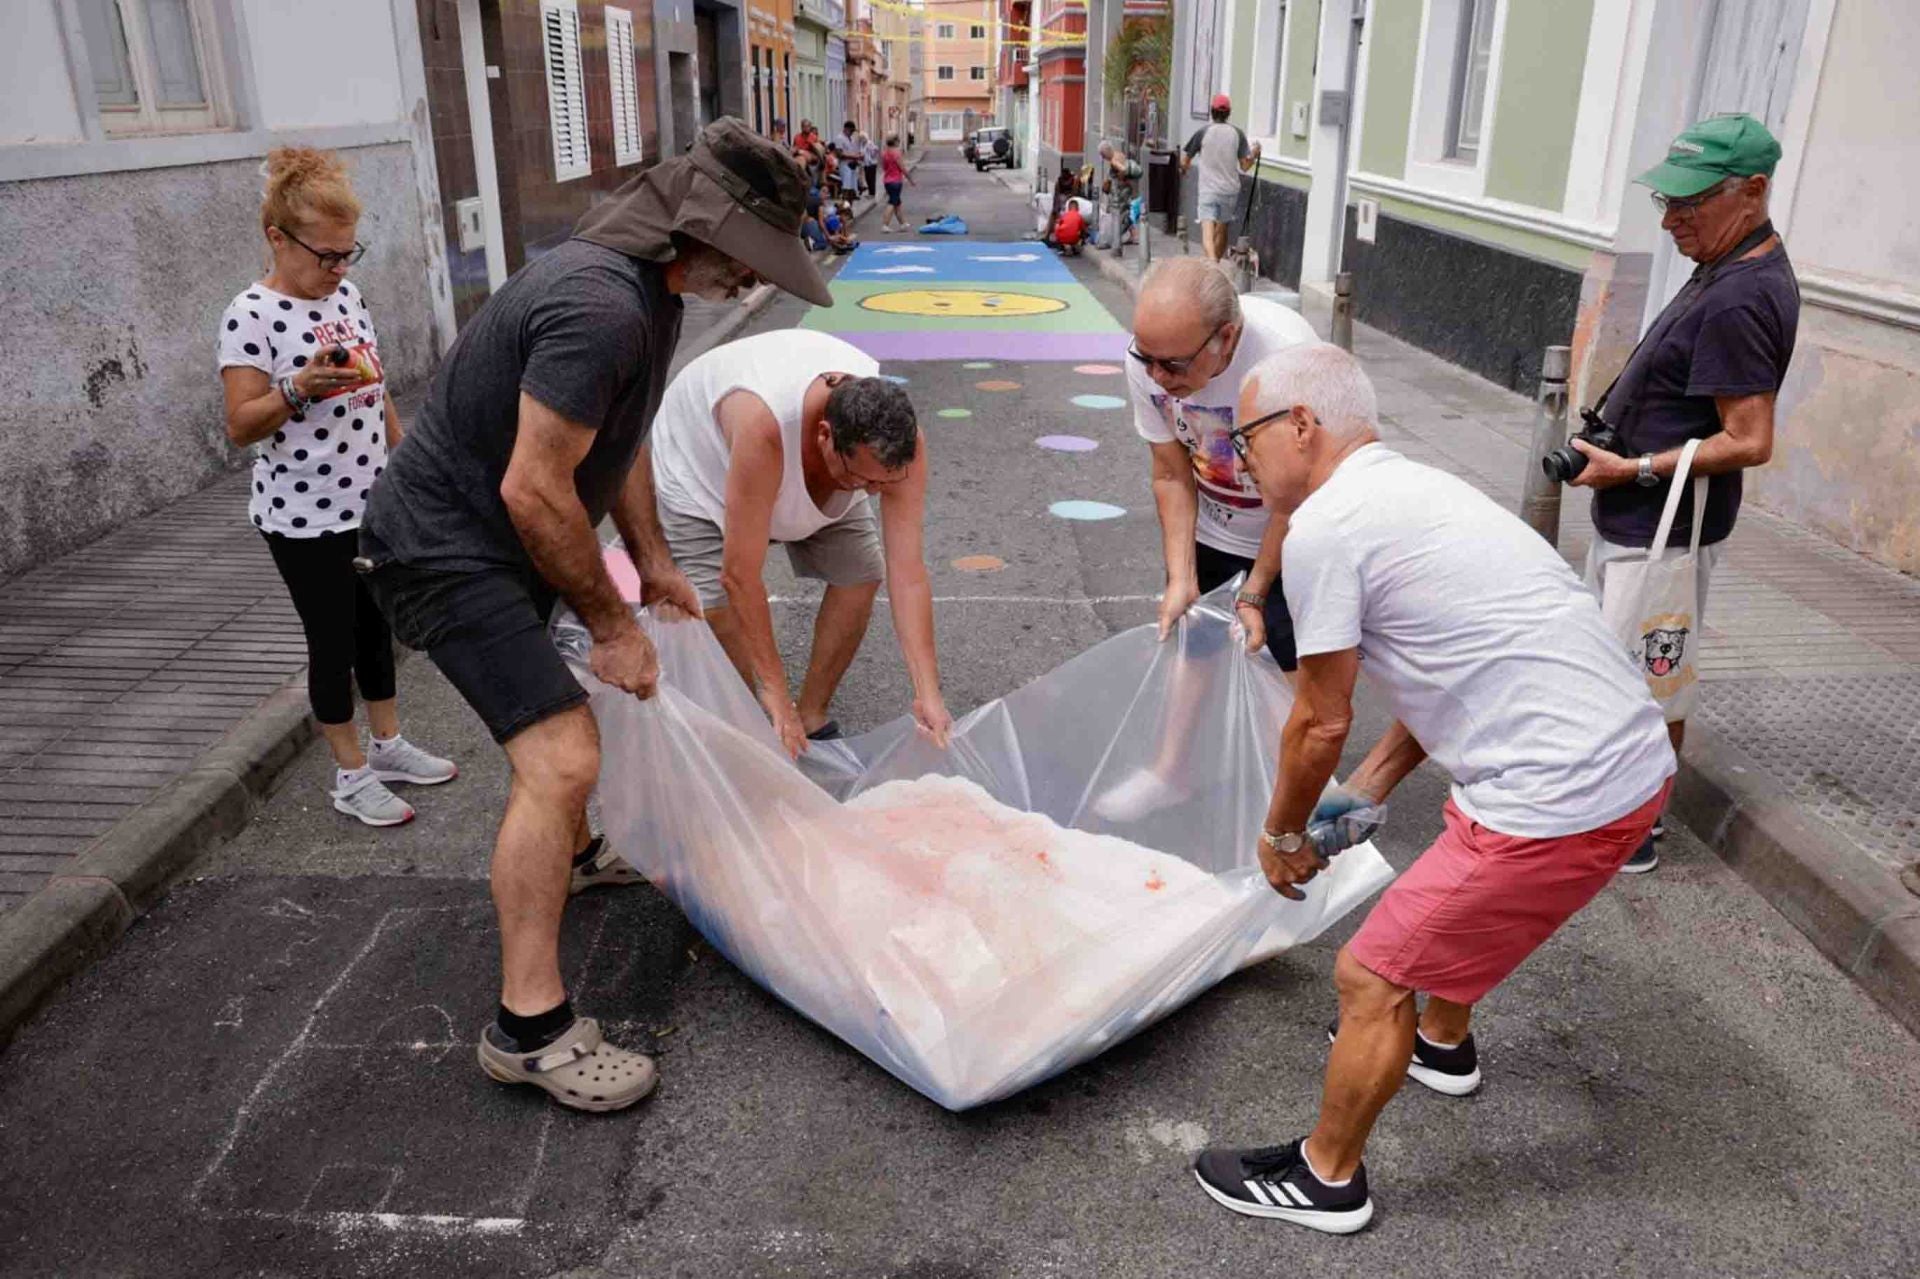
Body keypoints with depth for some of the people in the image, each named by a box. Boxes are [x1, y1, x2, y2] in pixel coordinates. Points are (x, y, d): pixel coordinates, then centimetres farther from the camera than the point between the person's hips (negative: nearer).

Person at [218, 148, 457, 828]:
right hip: (304, 517, -6)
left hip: (371, 502, 7)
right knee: (333, 642, 4)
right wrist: (300, 388, -33)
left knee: (374, 628, 17)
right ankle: (352, 775, 18)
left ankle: (387, 744, 33)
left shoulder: (347, 294, 6)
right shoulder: (251, 315, -14)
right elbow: (241, 426, -18)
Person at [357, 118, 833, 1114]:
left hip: (499, 537, 11)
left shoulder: (648, 287, 4)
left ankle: (571, 855, 55)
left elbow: (617, 440, 15)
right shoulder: (599, 307, -30)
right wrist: (610, 622, -18)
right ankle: (529, 1027, -8)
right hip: (443, 551, -11)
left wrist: (652, 561, 16)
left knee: (549, 698, 29)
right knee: (561, 757, -18)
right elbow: (535, 491, -28)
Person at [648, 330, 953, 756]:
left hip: (815, 475, 4)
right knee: (711, 604, -20)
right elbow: (740, 576, -41)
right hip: (699, 467, -4)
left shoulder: (901, 441, -33)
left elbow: (907, 569, -31)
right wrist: (774, 691, -36)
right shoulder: (763, 426, -48)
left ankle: (814, 719, 10)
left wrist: (927, 693, -37)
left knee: (862, 573, -9)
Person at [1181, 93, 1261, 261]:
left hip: (1208, 191, -3)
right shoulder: (1237, 133, 0)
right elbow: (1245, 166, -1)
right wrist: (1255, 154, 19)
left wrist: (1184, 169, 22)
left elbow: (1184, 161, -1)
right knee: (1222, 230, 20)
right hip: (1230, 190, 3)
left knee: (1208, 233, -12)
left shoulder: (1203, 132, -6)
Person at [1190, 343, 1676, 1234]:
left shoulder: (1322, 528, -14)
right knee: (1456, 898, 34)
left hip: (1561, 804, -10)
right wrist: (1362, 794, 22)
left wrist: (1282, 835, 10)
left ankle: (1326, 1179, 25)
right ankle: (1442, 1046, 58)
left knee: (1369, 978, 5)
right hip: (1635, 760, 10)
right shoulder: (1415, 486, 15)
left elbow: (1322, 725, -7)